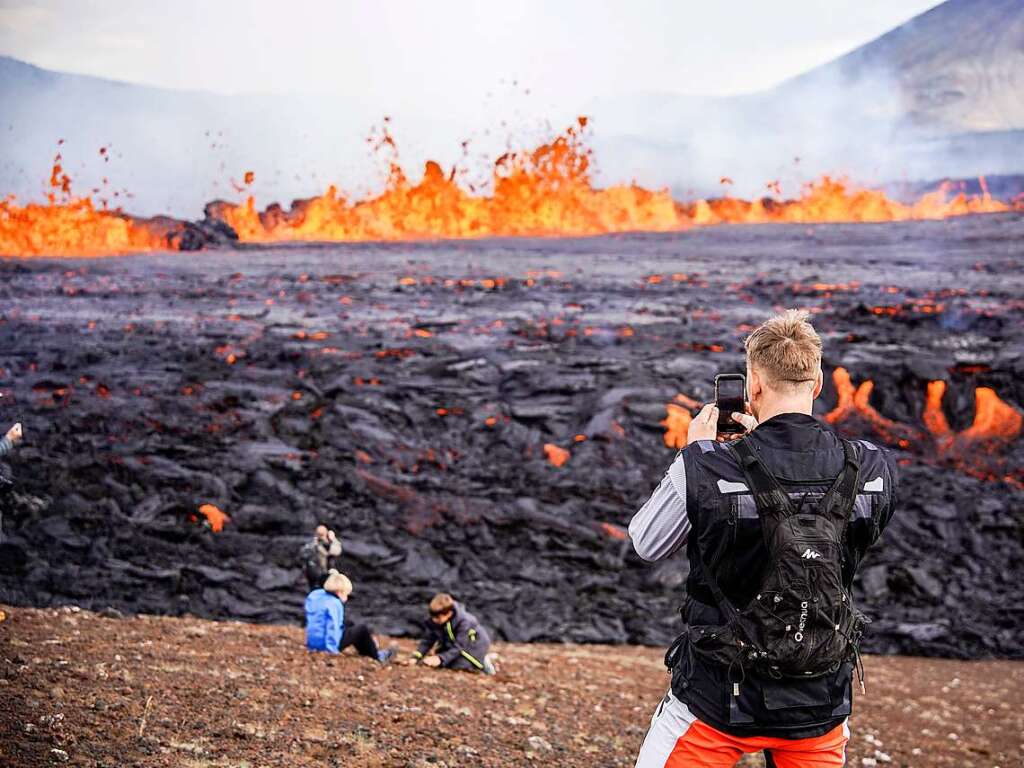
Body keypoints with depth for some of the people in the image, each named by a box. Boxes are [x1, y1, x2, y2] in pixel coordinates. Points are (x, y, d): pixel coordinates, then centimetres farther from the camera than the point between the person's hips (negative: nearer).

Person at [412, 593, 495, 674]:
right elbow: (427, 641, -12)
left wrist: (441, 658, -47)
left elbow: (458, 647, -35)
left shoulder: (464, 622, -35)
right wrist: (416, 657, -27)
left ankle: (482, 663, 1)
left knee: (458, 664, -27)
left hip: (475, 643, -7)